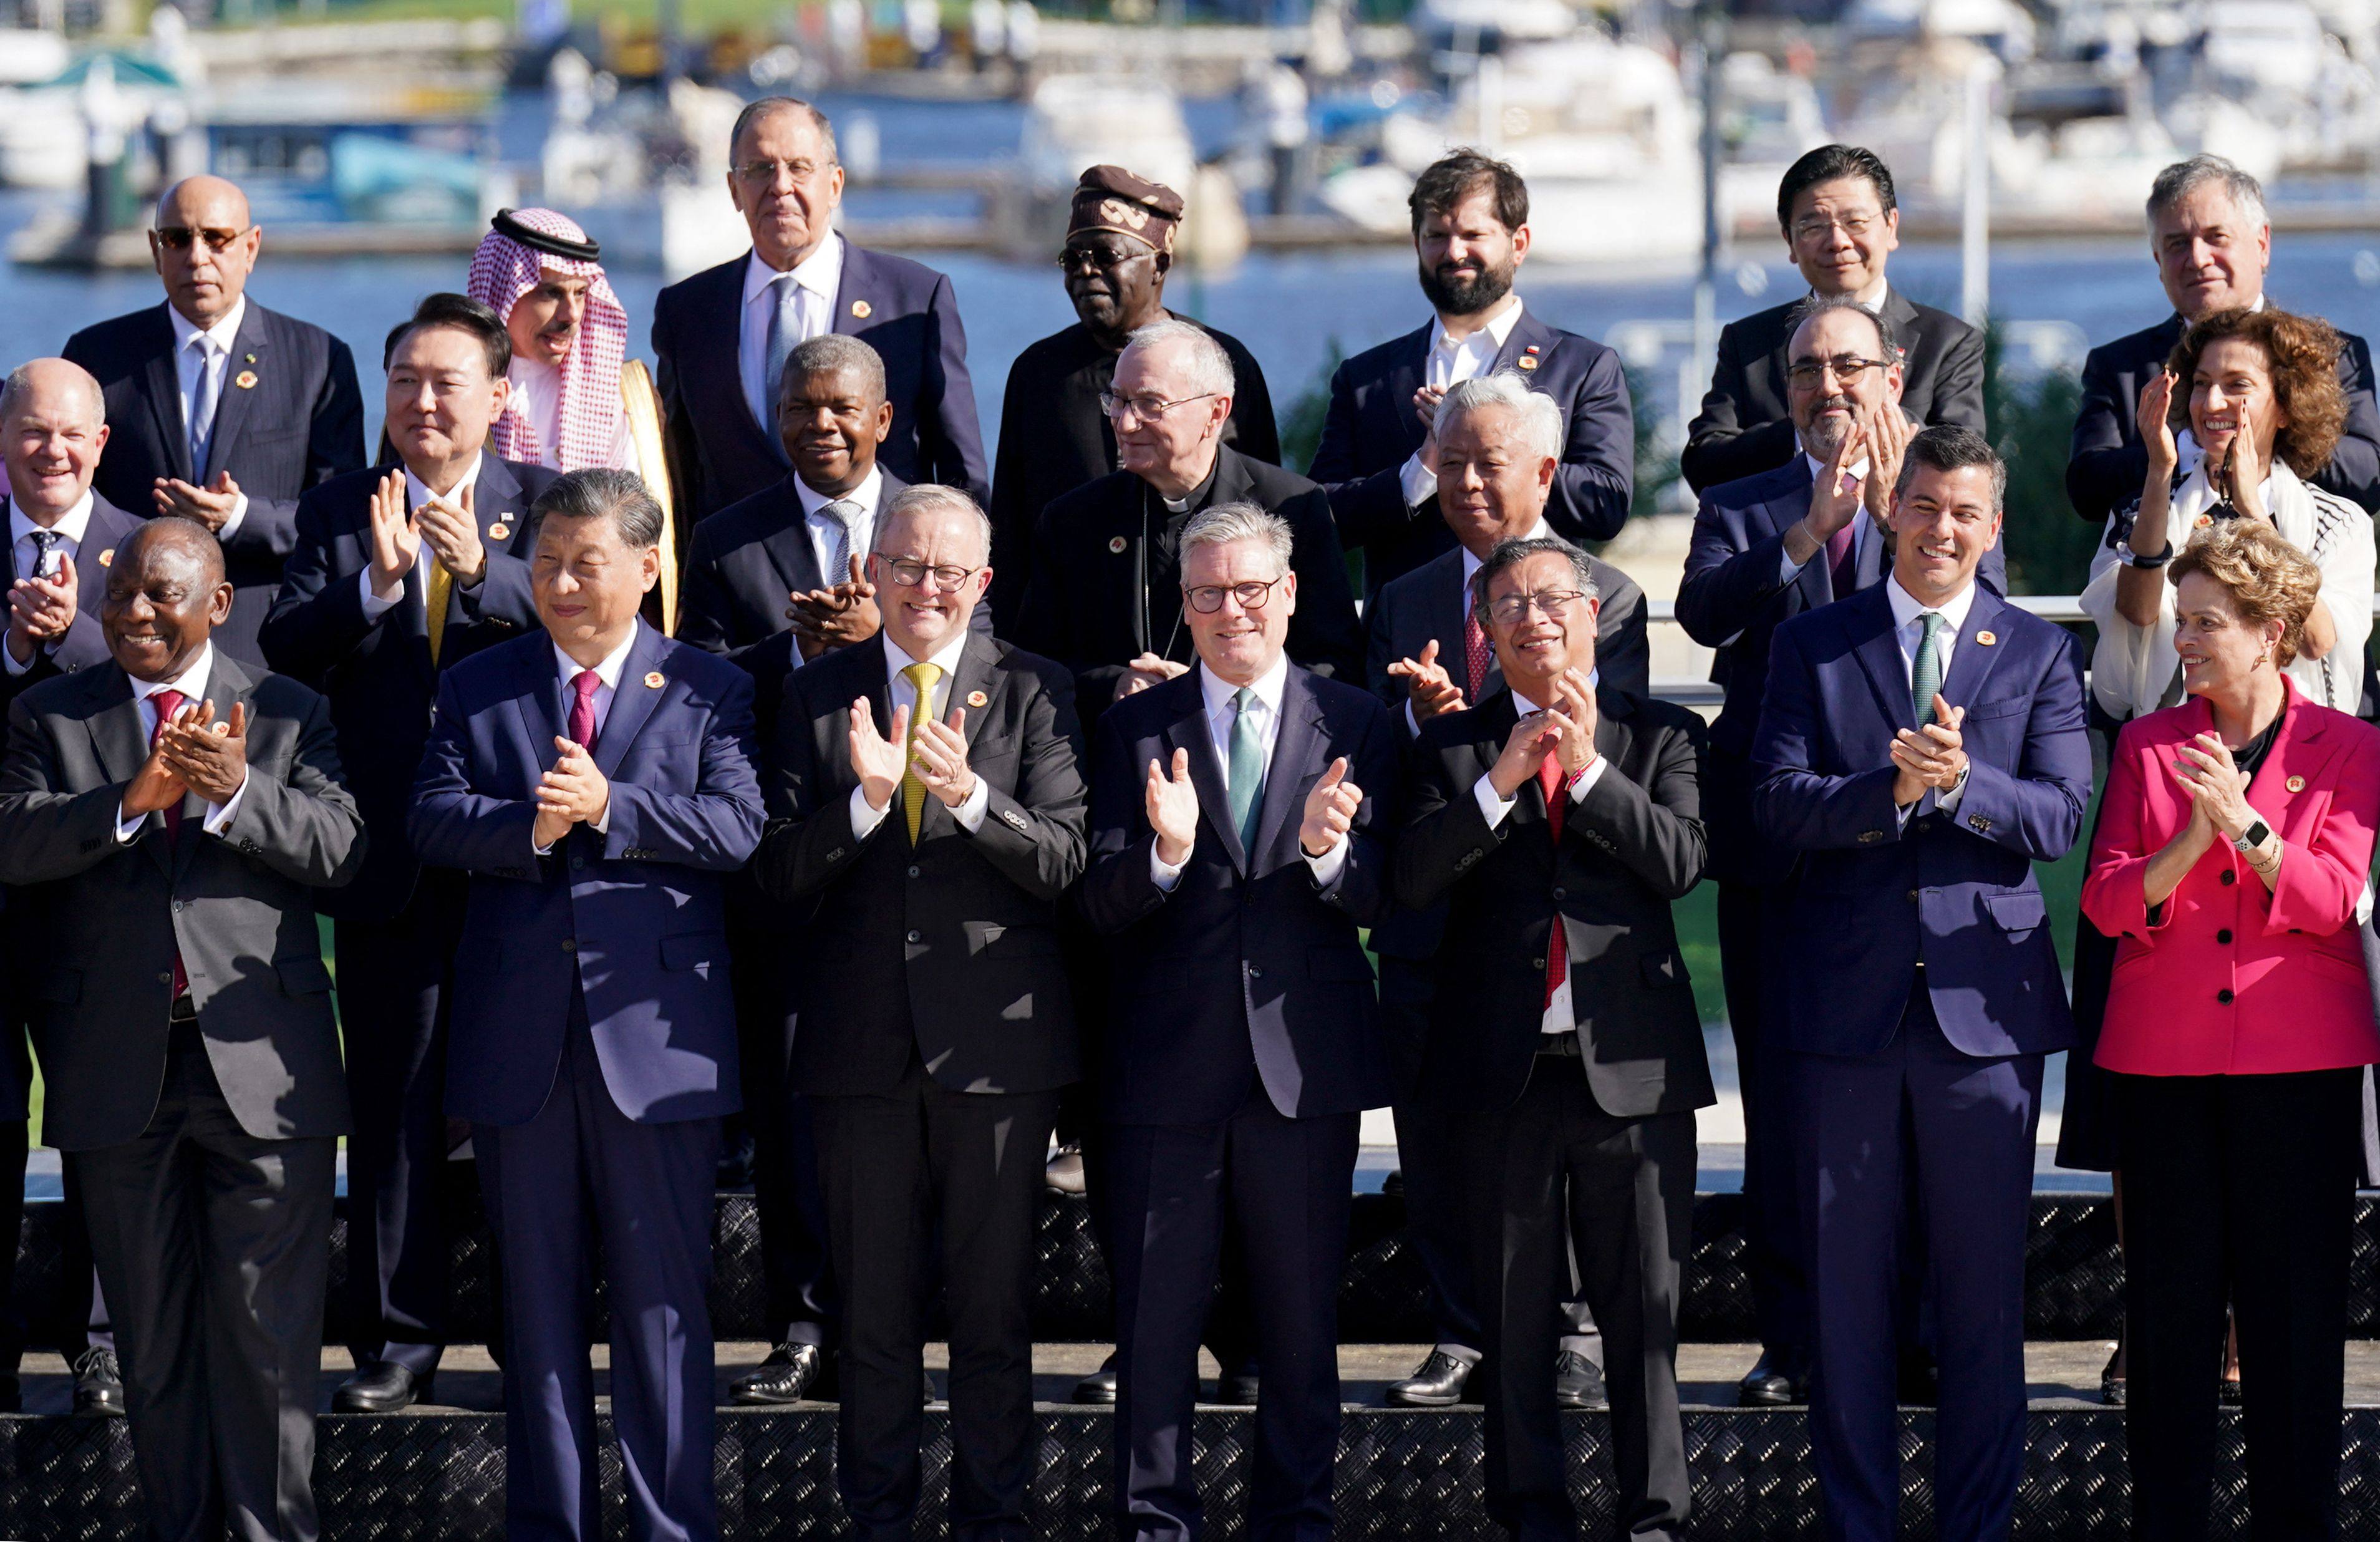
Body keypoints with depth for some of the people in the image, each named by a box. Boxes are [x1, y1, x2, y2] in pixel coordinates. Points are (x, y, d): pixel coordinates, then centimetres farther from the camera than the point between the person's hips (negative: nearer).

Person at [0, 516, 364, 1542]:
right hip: (120, 1067, 1)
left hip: (261, 1066, -1)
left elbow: (341, 851, -5)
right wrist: (131, 801, -23)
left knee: (271, 1329, -3)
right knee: (153, 1333, 8)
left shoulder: (291, 716, 8)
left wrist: (237, 793, -21)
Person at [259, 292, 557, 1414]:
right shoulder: (339, 512, 7)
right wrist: (375, 583, -23)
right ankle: (398, 1337, 10)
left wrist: (482, 571, -31)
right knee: (394, 1103, 5)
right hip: (391, 855, 1)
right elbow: (284, 648, -6)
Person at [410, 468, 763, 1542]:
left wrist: (609, 808, -18)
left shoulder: (709, 689, 5)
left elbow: (737, 827, -8)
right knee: (537, 1293, 8)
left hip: (655, 1036, -2)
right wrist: (528, 826, -18)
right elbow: (432, 819, -1)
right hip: (518, 1039, 2)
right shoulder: (475, 688, 11)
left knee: (662, 1294, 0)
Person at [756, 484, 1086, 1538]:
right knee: (873, 1306, 7)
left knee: (994, 1303, 5)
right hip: (861, 1044, 1)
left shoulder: (1034, 693, 3)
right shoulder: (818, 697, 7)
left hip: (996, 1043, -1)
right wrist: (865, 800, -18)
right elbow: (780, 875, -1)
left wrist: (970, 797, -24)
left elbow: (1064, 861, -7)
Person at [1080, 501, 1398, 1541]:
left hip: (1305, 1063, 0)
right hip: (1168, 1064, 0)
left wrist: (1329, 850, -22)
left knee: (1302, 1319, 7)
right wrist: (1163, 855, -23)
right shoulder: (1136, 730, 5)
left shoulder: (1352, 724, 5)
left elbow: (1378, 898, -1)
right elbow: (1102, 907, -3)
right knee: (1154, 1322, 4)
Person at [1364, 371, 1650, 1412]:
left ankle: (1574, 1335, 12)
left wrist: (1465, 721, -19)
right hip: (1434, 919, 3)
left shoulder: (1607, 596, 1)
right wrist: (1420, 719, -13)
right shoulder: (1405, 602, 14)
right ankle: (1462, 1335, 15)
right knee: (1438, 1142, 5)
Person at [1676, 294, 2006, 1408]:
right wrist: (1808, 530, -21)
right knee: (1782, 1098, 2)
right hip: (1775, 839, 1)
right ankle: (1792, 1339, 7)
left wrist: (1896, 511, -16)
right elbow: (1702, 609, -9)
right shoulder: (1741, 511, 11)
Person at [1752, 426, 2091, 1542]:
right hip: (1844, 999, 0)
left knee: (1985, 1286, 2)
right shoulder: (1812, 645, 7)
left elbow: (2061, 817, -4)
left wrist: (1959, 781, -22)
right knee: (1843, 1278, 5)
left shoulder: (2040, 655, 7)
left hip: (1983, 1000, 0)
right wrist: (1893, 788, -22)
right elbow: (1777, 803, -5)